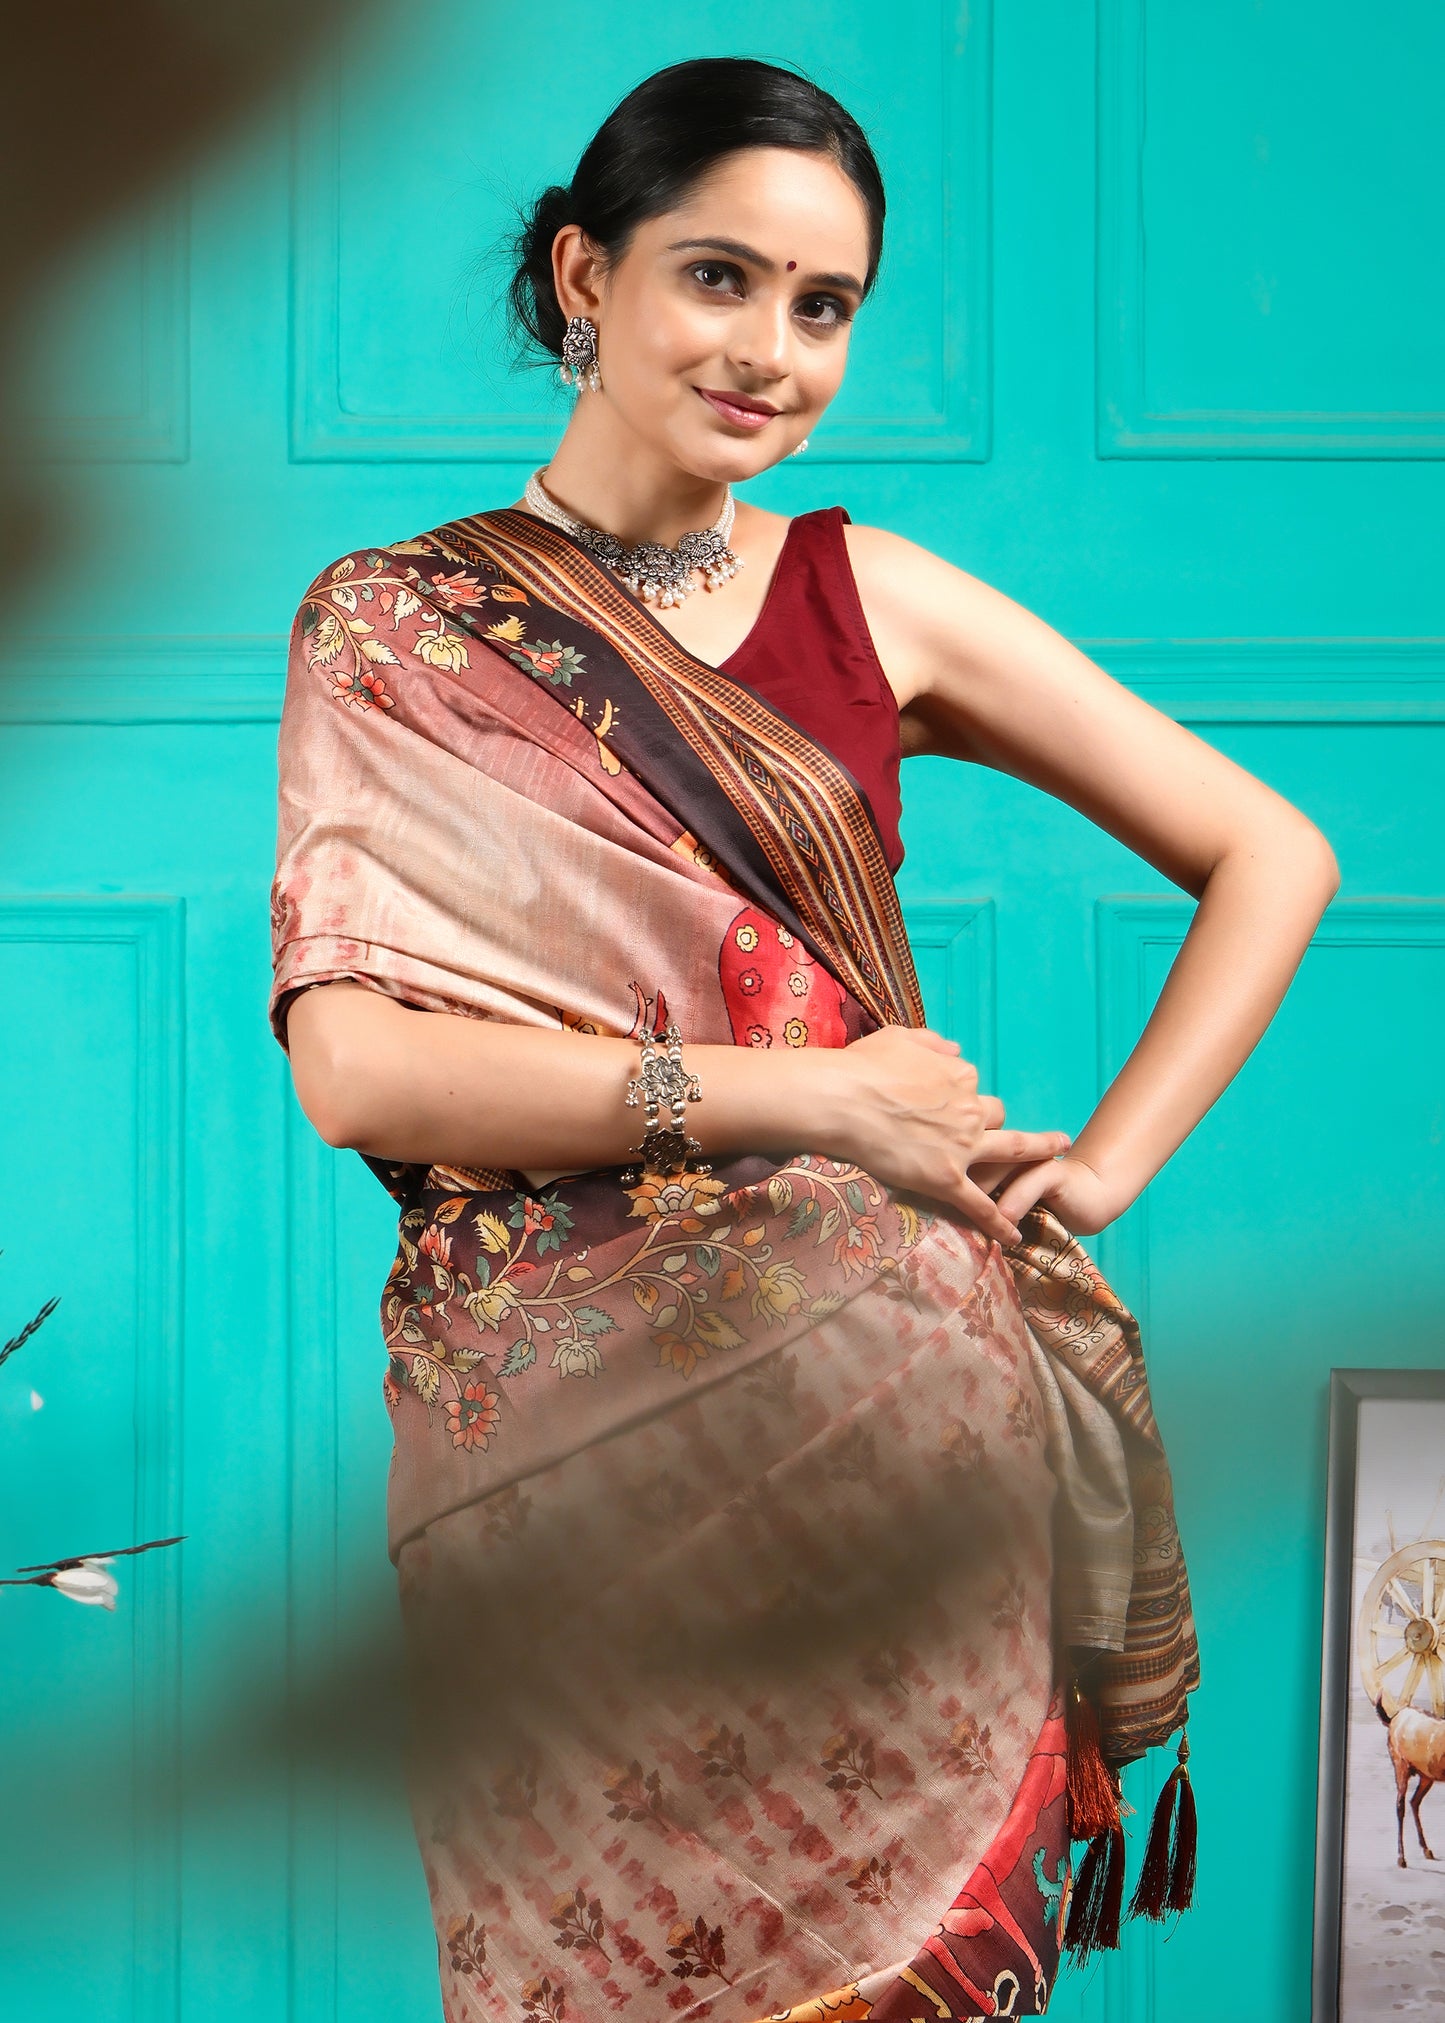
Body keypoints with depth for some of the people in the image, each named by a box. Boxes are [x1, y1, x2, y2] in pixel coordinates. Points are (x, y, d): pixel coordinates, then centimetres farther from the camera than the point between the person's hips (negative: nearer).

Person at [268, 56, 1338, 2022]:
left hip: (888, 1400, 1)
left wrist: (1108, 1158, -1)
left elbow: (1274, 856, 11)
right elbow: (353, 1065, -10)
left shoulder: (875, 602, 6)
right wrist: (795, 1092, -13)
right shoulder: (392, 630, 2)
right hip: (565, 1433, -1)